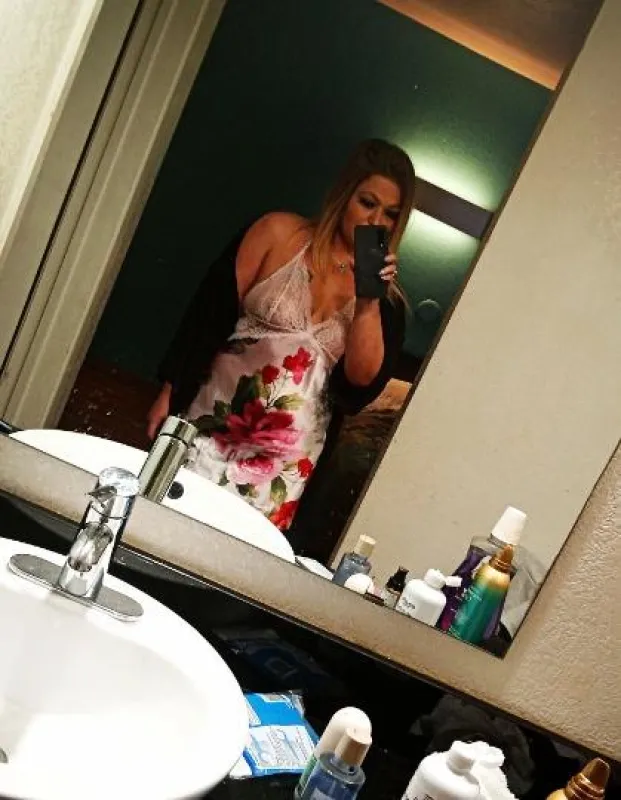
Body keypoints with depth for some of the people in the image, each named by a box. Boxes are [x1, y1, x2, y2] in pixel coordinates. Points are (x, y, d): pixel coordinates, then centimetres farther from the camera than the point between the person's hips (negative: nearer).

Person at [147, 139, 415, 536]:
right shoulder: (280, 232, -1)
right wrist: (170, 391, -1)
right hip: (210, 424, -1)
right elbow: (209, 312, 0)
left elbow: (363, 386, -8)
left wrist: (367, 305, -18)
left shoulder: (387, 299, 2)